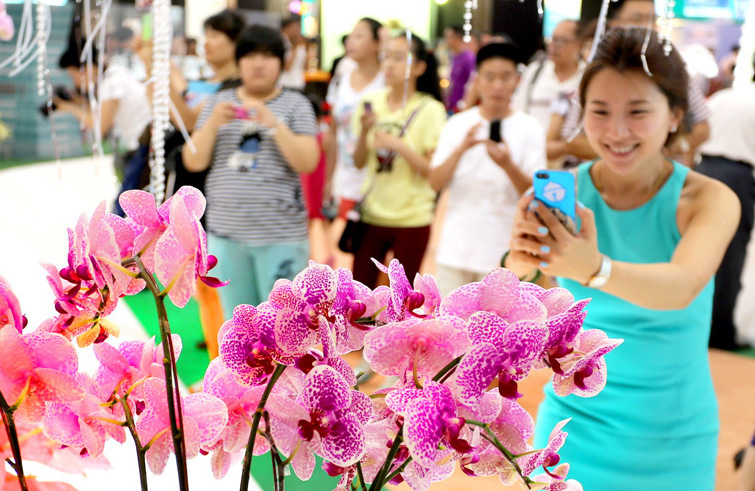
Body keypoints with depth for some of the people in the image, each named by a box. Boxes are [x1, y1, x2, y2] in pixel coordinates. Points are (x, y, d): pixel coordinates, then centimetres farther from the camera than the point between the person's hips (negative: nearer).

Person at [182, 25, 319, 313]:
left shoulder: (295, 104, 4)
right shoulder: (218, 103, 12)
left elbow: (308, 163, -8)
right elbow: (194, 162, 4)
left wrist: (274, 125, -19)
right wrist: (213, 123, -12)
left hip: (281, 235, -3)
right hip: (226, 233, 3)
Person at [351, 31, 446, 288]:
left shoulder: (430, 110, -9)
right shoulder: (372, 103, 1)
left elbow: (433, 171, -11)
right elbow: (359, 162, 2)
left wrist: (399, 145, -22)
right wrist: (364, 131, -14)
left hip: (411, 220, -3)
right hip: (371, 212, 3)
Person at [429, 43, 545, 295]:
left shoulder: (530, 128, -2)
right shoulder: (457, 124, 4)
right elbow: (436, 182, -4)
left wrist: (508, 165, -25)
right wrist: (461, 148, -19)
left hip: (503, 250, -2)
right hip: (456, 246, 2)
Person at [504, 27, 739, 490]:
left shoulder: (709, 200, -13)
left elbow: (682, 287, -32)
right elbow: (514, 272, -27)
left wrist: (595, 269, -51)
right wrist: (523, 257, -50)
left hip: (674, 436, 0)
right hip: (574, 420, 1)